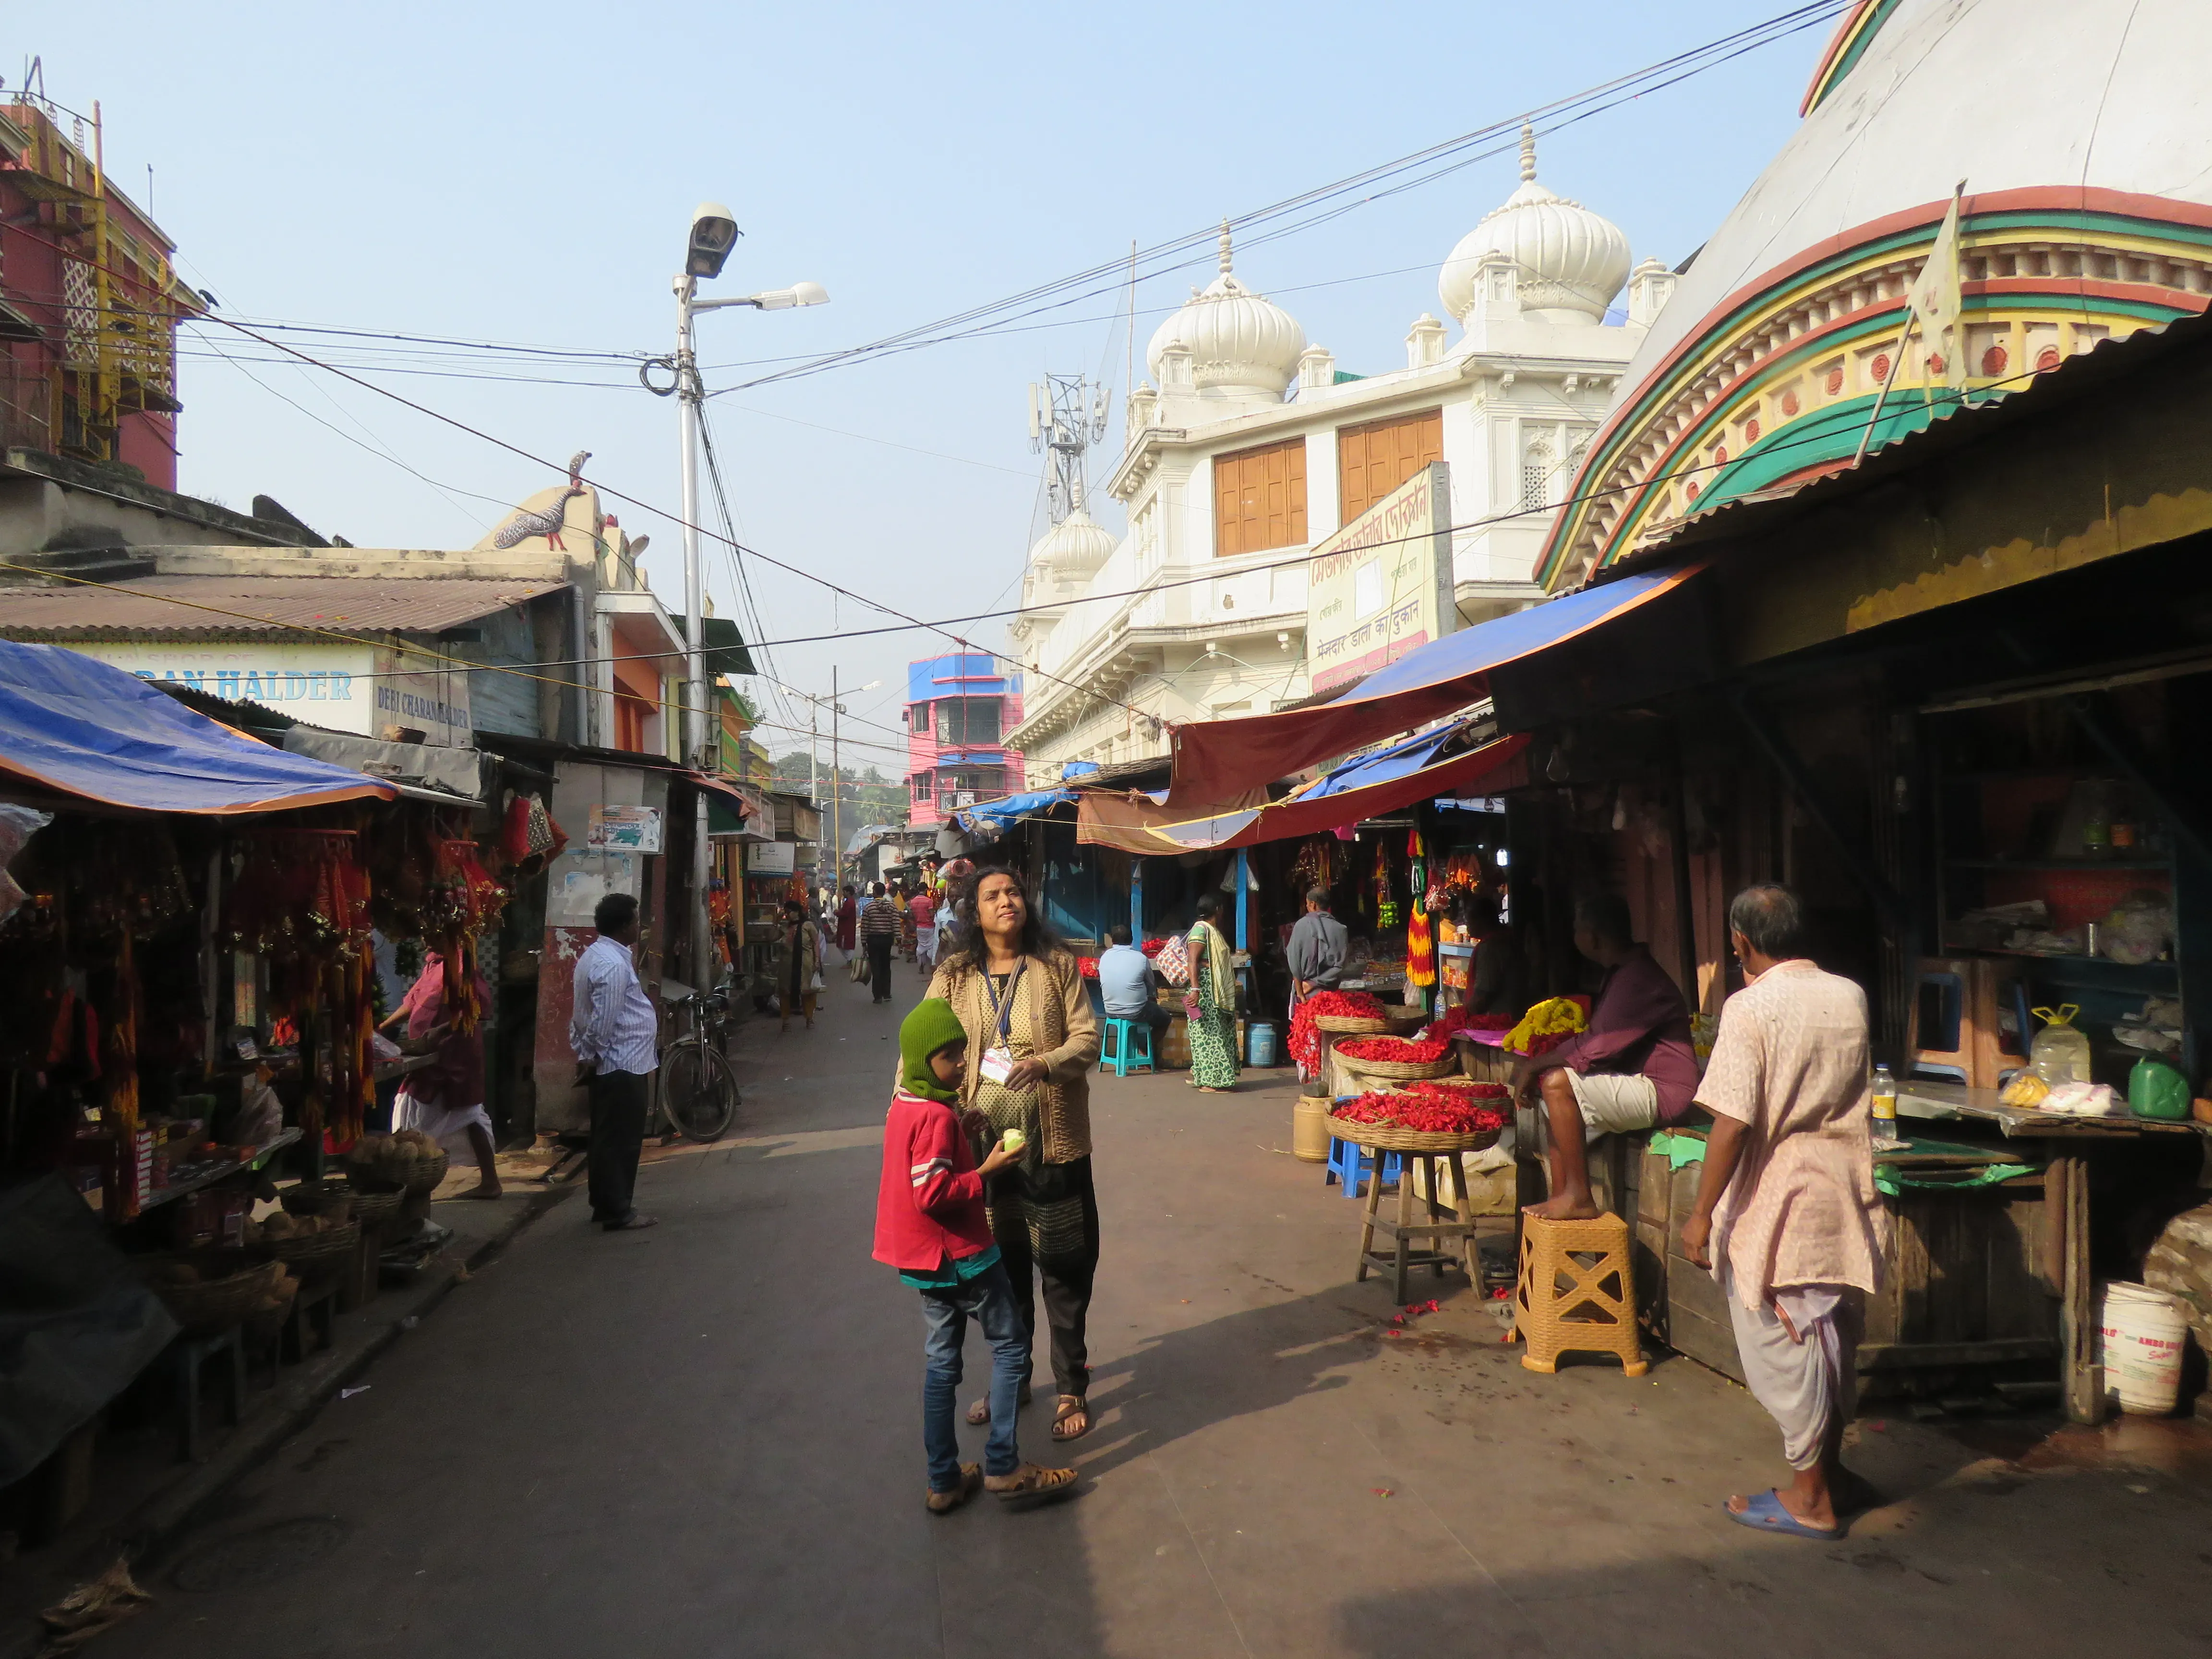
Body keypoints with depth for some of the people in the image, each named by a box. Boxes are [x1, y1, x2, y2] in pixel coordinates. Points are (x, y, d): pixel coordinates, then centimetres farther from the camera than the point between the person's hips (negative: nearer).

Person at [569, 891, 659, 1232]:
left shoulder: (593, 955, 12)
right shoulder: (614, 965, -22)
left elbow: (583, 1012, 15)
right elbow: (604, 1020, -24)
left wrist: (585, 1053, 14)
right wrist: (590, 1056, -10)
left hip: (607, 1063, 10)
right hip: (624, 1064, -10)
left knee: (607, 1137, 17)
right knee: (622, 1140, -2)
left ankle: (604, 1204, 26)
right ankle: (618, 1213, 5)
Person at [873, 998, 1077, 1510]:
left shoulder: (906, 1106, 7)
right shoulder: (938, 1117, -21)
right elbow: (932, 1194, -26)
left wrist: (964, 1129, 8)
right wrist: (986, 1172, -21)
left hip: (927, 1258, 9)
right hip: (962, 1256, -9)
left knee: (941, 1362, 13)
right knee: (1011, 1346, 4)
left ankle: (944, 1481, 20)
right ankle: (1002, 1466, 6)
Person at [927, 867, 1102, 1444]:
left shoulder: (1057, 966, -2)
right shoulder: (954, 976, 1)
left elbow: (1087, 1037, -6)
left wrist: (1044, 1063, -25)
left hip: (1053, 1141, -2)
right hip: (984, 1139, 2)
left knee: (1065, 1271, 6)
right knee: (1001, 1268, 16)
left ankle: (1073, 1391, 21)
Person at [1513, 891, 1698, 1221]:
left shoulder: (1638, 979, -20)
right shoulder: (1621, 973, 14)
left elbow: (1595, 1049, -25)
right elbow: (1597, 1040, 19)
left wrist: (1534, 1066, -13)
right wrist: (1536, 1064, 8)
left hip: (1661, 1093, -11)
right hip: (1636, 1085, 11)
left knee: (1557, 1082, -24)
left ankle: (1579, 1198, -17)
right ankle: (1561, 1197, 6)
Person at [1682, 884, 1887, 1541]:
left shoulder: (1751, 1008, -17)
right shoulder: (1850, 997, 2)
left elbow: (1733, 1123, -21)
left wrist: (1702, 1215, -14)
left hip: (1780, 1203, -7)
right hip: (1846, 1195, 7)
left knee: (1786, 1350, 5)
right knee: (1832, 1337, 20)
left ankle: (1810, 1499, 15)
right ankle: (1829, 1466, 35)